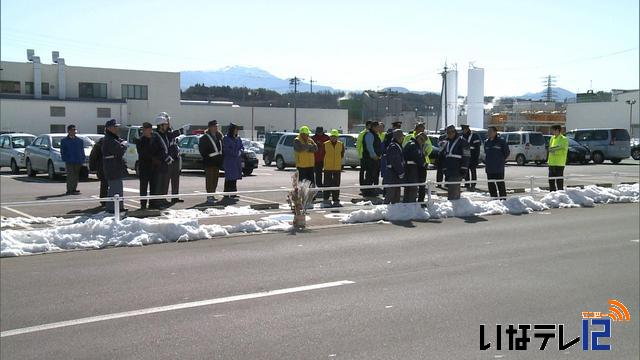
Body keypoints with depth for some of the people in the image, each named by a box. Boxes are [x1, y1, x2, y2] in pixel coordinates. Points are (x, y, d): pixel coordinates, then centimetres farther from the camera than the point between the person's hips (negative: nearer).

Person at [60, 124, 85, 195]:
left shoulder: (80, 141, 12)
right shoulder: (64, 141, 5)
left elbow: (82, 152, 13)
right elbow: (62, 152, 5)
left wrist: (82, 161, 4)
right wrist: (65, 159, -6)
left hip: (78, 162, 4)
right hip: (69, 162, -4)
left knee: (76, 177, 8)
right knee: (70, 176, -8)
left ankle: (74, 189, 16)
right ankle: (70, 190, -7)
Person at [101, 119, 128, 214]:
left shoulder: (114, 138, 17)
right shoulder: (109, 140, -17)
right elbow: (120, 149, -25)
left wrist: (122, 144, -6)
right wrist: (124, 143, -7)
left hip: (117, 168, 11)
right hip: (112, 168, -11)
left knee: (118, 188, 17)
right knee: (114, 188, -9)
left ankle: (120, 206, 26)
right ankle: (111, 208, -4)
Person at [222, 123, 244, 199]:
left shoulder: (238, 138, 14)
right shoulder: (226, 138, -7)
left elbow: (242, 147, 13)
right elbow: (226, 149, -14)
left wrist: (240, 152, -8)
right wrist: (235, 153, -18)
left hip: (237, 160, 7)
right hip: (229, 160, -7)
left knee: (235, 176, 8)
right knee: (229, 177, -7)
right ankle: (226, 194, -3)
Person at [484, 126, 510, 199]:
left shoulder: (501, 141, -4)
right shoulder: (486, 142, 12)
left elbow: (506, 152, 0)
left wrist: (501, 160, 0)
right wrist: (487, 162, 13)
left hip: (498, 168, -6)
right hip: (489, 168, 6)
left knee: (500, 184, -4)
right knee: (491, 185, 9)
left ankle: (503, 199, 2)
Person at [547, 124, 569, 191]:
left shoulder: (564, 139, -7)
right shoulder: (552, 138, 15)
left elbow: (564, 150, -14)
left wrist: (555, 151, -18)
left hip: (559, 163, -7)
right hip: (551, 162, 7)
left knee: (559, 180, -3)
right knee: (551, 180, 10)